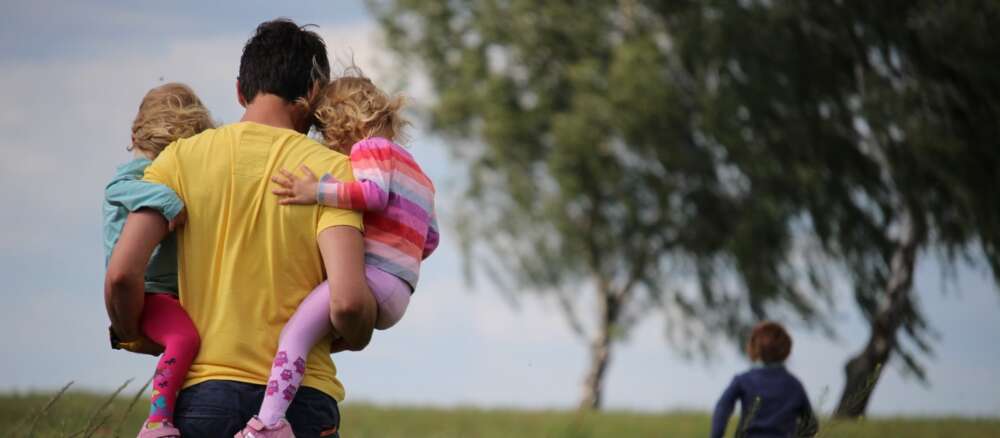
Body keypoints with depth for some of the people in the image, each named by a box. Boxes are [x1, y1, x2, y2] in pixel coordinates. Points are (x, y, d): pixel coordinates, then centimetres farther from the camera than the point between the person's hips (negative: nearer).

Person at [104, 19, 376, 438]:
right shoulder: (329, 168, -1)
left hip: (202, 393, 2)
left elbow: (121, 274, -5)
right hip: (300, 398, -2)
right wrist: (353, 339, 9)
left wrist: (134, 337, 14)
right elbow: (348, 301, -13)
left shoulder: (181, 158, 5)